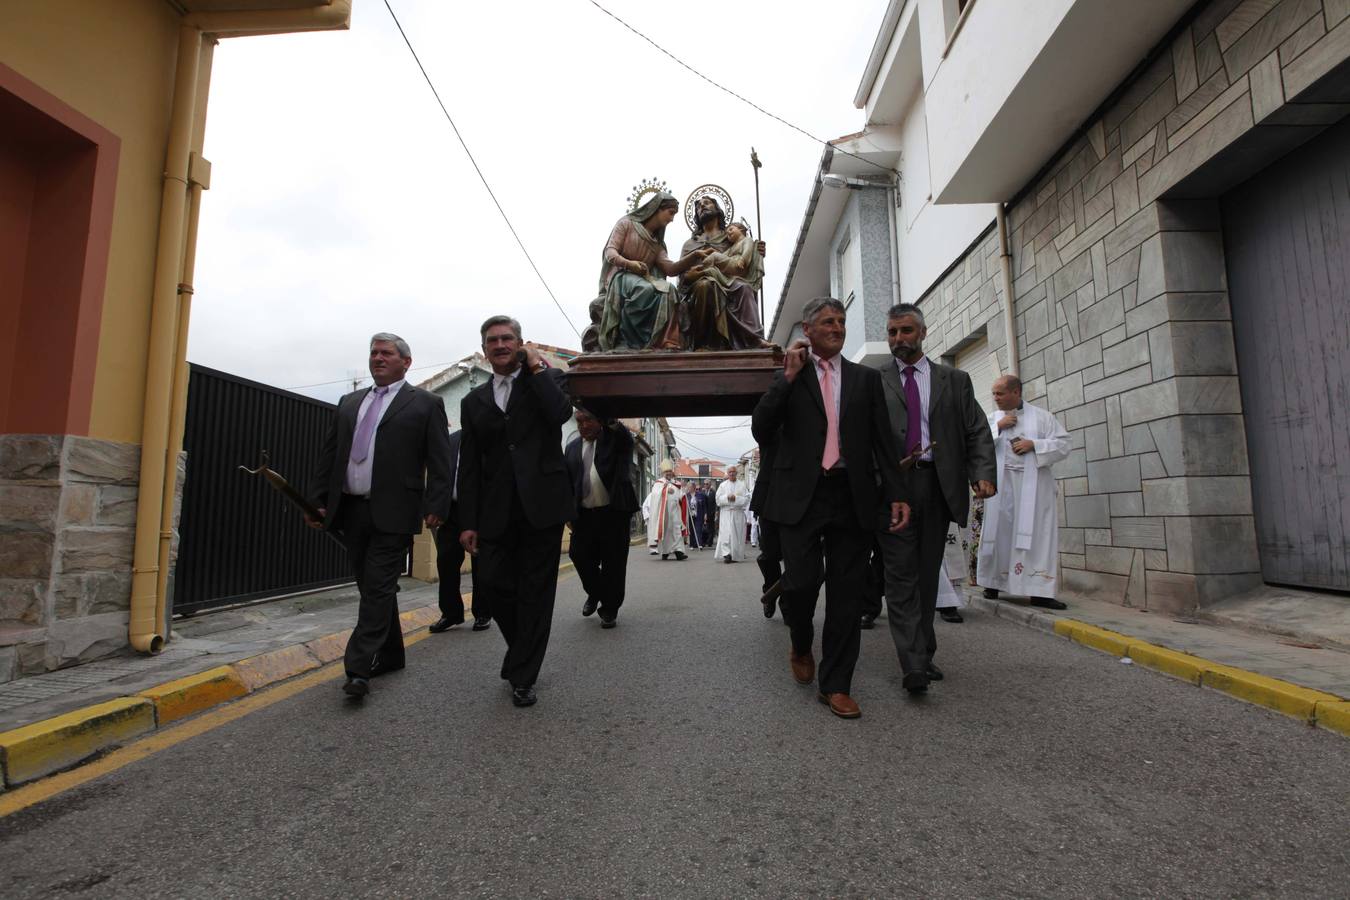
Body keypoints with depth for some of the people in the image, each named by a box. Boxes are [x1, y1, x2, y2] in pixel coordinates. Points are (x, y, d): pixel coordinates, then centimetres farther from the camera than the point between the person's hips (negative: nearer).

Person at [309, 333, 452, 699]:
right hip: (350, 510, 6)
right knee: (372, 588, 13)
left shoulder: (426, 403, 2)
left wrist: (436, 506, -13)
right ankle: (389, 656, 27)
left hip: (393, 512, -6)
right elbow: (328, 455, 17)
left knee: (379, 588, -6)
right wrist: (318, 501, 9)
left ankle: (359, 669, -2)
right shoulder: (349, 402, 18)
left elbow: (439, 461, -5)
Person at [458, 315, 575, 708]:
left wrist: (536, 368, -7)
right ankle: (524, 652, 31)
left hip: (541, 505, -3)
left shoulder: (550, 379, 6)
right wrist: (468, 521, 5)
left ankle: (523, 677, 16)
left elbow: (560, 413, -18)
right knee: (491, 584, 2)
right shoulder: (473, 401, 14)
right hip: (497, 511, 3)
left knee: (535, 593, 3)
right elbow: (468, 466, 11)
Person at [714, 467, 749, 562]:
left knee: (737, 535, 1)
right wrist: (727, 497, -12)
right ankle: (726, 554, -16)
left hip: (738, 513, 1)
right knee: (726, 533, -12)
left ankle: (736, 556, 10)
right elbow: (718, 499, 4)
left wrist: (736, 498, -13)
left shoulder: (742, 485, 9)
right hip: (726, 513, 0)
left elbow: (747, 498, 0)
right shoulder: (722, 485, 11)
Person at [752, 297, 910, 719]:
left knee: (846, 595, 4)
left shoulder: (866, 378, 14)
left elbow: (883, 440, 10)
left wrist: (896, 494, 0)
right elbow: (761, 430, -2)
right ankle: (801, 645, 26)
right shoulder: (787, 377, 10)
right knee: (801, 582, -7)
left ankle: (836, 685, 17)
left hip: (852, 496, 2)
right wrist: (789, 376, -5)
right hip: (801, 495, -2)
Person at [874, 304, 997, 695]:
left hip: (938, 485, 2)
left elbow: (977, 431, 8)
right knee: (901, 575, -6)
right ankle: (914, 666, -6)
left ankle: (924, 653, 22)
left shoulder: (954, 380, 14)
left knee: (928, 574, 9)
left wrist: (983, 472, -7)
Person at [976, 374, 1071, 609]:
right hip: (1000, 484, 1)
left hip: (1033, 484, -1)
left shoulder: (1042, 416, 7)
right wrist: (997, 427, -7)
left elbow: (1063, 444, 2)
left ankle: (1038, 591, -2)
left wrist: (1034, 444, -12)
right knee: (999, 530, 4)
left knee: (1036, 533, -4)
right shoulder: (992, 418, 12)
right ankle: (993, 583, 14)